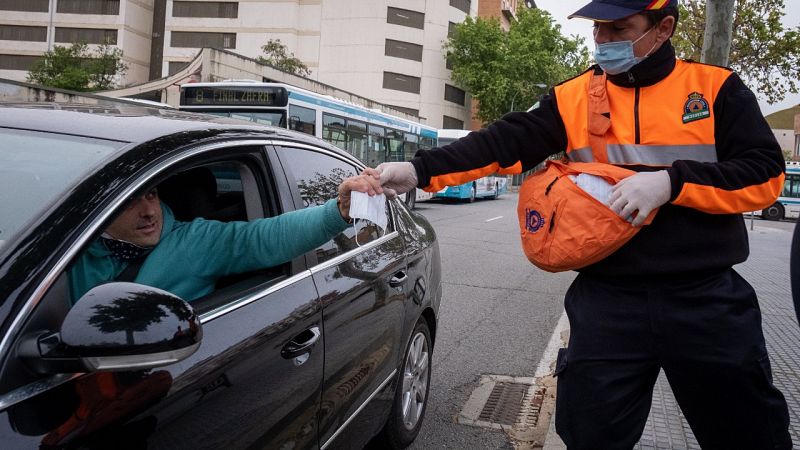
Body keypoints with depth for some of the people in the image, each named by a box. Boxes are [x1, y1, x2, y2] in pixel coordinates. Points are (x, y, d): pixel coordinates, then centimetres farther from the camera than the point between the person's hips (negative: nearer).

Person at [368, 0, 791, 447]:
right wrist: (419, 170, -19)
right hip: (607, 299, 1)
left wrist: (670, 181, -20)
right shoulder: (573, 97, 3)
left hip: (709, 299, 0)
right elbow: (504, 142, -7)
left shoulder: (716, 87, -1)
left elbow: (766, 174, -6)